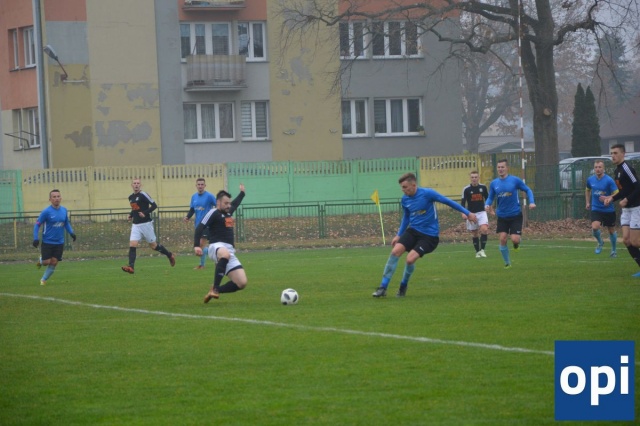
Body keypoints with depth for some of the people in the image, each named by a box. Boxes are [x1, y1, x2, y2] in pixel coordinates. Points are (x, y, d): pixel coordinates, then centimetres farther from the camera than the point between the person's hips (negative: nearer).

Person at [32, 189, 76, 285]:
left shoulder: (64, 210, 2)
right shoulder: (46, 212, -13)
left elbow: (67, 223, 17)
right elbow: (37, 225, -8)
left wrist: (71, 232, 1)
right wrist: (35, 238, -18)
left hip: (59, 242, 4)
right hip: (47, 242, -4)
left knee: (54, 263, 2)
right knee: (47, 261, -7)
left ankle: (43, 279, 20)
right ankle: (41, 260, 29)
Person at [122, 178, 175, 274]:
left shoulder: (143, 195, -11)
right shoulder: (131, 197, 11)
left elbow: (154, 205, -12)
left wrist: (145, 213, -22)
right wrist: (131, 215, 10)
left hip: (146, 223, -6)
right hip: (135, 225, 6)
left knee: (153, 245, 6)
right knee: (132, 245, -11)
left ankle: (169, 255, 29)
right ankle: (131, 267, -18)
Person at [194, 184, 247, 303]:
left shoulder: (228, 212, 21)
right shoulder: (213, 213, -4)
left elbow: (236, 203, 46)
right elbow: (200, 228, -12)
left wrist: (242, 192, 63)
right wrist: (196, 246, -25)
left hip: (229, 251, 8)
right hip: (217, 247, -8)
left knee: (242, 283, -6)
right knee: (225, 254, -48)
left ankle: (215, 291, 14)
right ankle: (215, 289, -42)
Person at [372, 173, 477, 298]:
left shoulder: (427, 194, -16)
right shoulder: (405, 200, 2)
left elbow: (448, 201, -9)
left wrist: (467, 213, -5)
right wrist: (399, 235, 14)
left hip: (429, 235, -5)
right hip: (413, 231, 5)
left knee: (410, 258, -20)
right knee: (395, 251, -17)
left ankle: (403, 287, 9)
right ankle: (383, 288, -12)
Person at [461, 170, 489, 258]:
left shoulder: (483, 187, 1)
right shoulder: (466, 189, -6)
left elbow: (487, 198, 14)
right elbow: (463, 202, -8)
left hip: (481, 212, 1)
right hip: (471, 214, -1)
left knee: (484, 229, -20)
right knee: (475, 233, 5)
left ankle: (482, 250, -14)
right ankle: (477, 252, 19)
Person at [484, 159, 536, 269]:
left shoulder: (515, 180, -7)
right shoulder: (494, 183, 1)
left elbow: (528, 190, 3)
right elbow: (490, 198, 9)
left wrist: (531, 202, -13)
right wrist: (487, 204, -13)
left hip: (515, 215, -3)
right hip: (502, 216, 3)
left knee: (515, 239, -13)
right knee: (502, 239, -6)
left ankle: (516, 244, 27)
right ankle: (507, 263, 12)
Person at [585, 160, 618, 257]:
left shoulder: (609, 180, -14)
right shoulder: (590, 179, 0)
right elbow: (587, 190, 22)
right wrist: (588, 202, 18)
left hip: (609, 210, -2)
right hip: (596, 209, 2)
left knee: (611, 230, 11)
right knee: (595, 227, -21)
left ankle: (614, 250, 34)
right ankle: (600, 242, 11)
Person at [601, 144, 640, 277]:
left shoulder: (626, 168, -17)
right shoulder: (617, 171, 12)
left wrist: (626, 200, -24)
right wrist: (612, 198, 7)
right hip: (626, 209, 9)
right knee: (626, 240, 1)